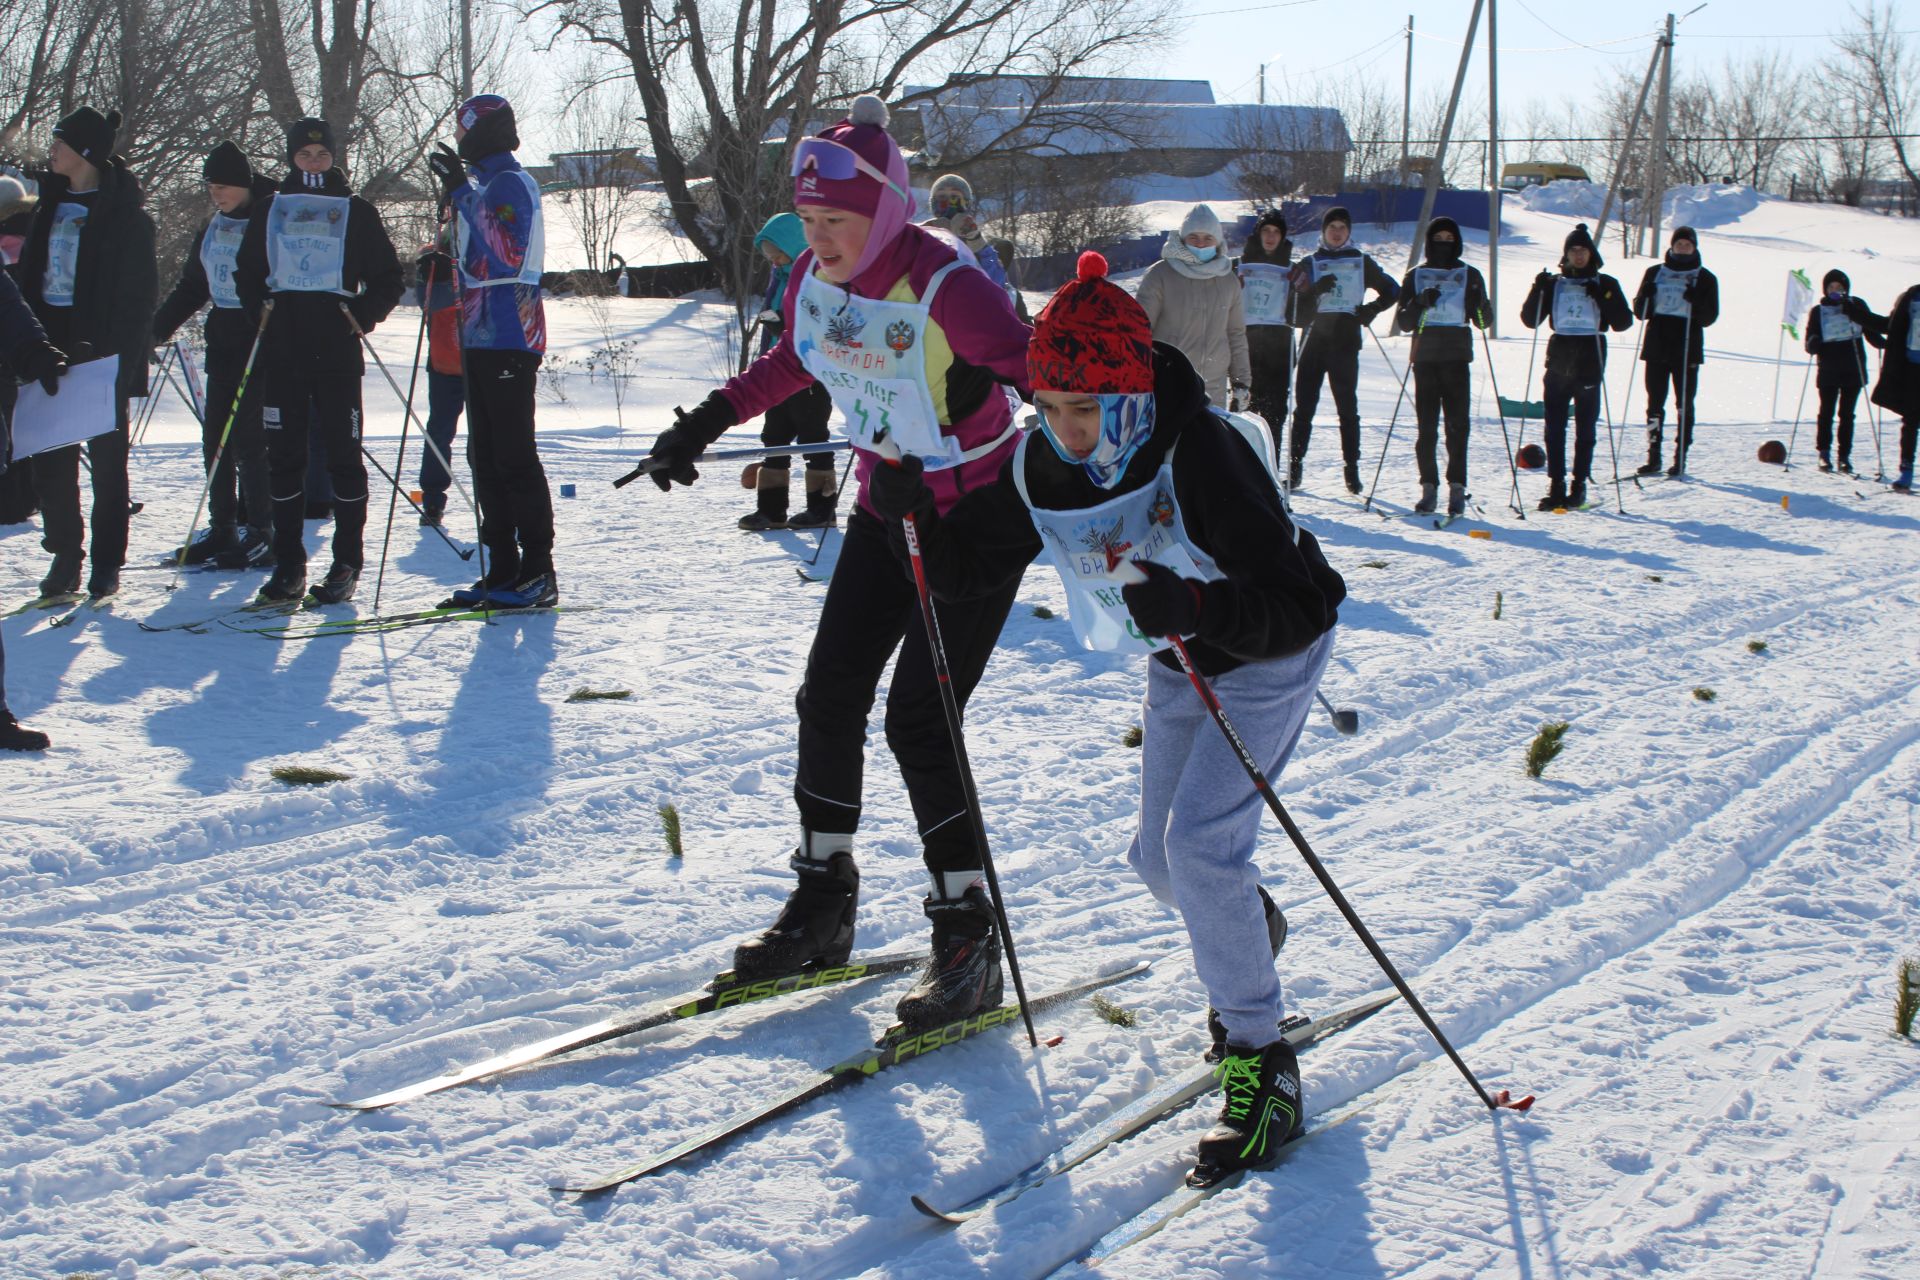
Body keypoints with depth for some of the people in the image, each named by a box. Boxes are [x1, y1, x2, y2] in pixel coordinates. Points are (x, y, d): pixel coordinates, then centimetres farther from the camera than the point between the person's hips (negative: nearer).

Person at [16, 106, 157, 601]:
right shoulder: (52, 201, 13)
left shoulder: (123, 210, -7)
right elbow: (32, 270, 17)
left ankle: (107, 560, 8)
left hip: (101, 343, -6)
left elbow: (140, 289, -10)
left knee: (106, 453, 2)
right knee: (51, 453, 4)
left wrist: (116, 348, -17)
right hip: (52, 340, 6)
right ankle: (64, 551, 13)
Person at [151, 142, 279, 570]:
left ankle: (259, 531, -3)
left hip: (261, 337, -7)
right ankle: (221, 527, 11)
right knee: (215, 433, 5)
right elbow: (192, 285, 20)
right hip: (223, 336, 7)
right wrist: (160, 326, 14)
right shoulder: (213, 227, 14)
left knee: (247, 436, -9)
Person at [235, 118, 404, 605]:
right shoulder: (270, 209, 13)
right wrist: (258, 311, 4)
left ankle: (346, 564, 2)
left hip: (336, 348, -2)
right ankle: (289, 564, 8)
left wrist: (363, 317, -6)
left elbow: (389, 279, 9)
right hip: (282, 348, 3)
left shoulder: (356, 211, 7)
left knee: (342, 452, -3)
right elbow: (246, 271, 21)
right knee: (284, 455, 2)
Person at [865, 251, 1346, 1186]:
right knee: (1160, 856, 12)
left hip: (1269, 653, -7)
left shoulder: (1200, 454, -35)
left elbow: (1294, 606, -36)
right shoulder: (1041, 467, -16)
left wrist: (1193, 606, -53)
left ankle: (1261, 1066, -7)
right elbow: (967, 570, -5)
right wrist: (917, 511, -24)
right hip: (1179, 658, 7)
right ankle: (1251, 930, 48)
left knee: (1201, 843, -20)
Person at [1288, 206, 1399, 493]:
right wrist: (1317, 289, -17)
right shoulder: (1309, 264, 11)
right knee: (1304, 405, -3)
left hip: (1345, 342, 0)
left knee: (1347, 406, 0)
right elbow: (1299, 311, 0)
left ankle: (1352, 469, 2)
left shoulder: (1361, 262, 13)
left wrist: (1371, 309, 3)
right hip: (1314, 339, 0)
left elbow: (1392, 291, 19)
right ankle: (1295, 464, 1)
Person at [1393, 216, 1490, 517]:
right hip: (1425, 357, 1)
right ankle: (1429, 487, 2)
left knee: (1457, 423, -8)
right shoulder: (1416, 277, 12)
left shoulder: (1469, 275, 11)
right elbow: (1402, 323, 7)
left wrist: (1478, 304, -13)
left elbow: (1485, 321, 8)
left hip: (1456, 358, -1)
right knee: (1426, 425, -2)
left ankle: (1457, 487, -8)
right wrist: (1420, 303, -12)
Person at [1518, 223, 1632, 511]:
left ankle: (1579, 485, 8)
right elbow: (1530, 320, 7)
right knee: (1554, 428, -2)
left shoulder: (1606, 285, 7)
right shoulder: (1553, 284, 12)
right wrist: (1538, 291, -8)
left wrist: (1602, 298, -14)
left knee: (1585, 428, 3)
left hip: (1590, 364, -2)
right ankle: (1556, 487, 2)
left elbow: (1623, 323, -1)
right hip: (1558, 362, 2)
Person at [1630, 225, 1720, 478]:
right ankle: (1653, 458, 7)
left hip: (1687, 349, -2)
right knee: (1655, 403, 3)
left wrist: (1697, 302, -19)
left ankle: (1680, 459, 3)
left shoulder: (1704, 278, 5)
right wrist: (1645, 296, -10)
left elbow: (1709, 317, 0)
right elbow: (1640, 312, 11)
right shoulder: (1655, 273, 11)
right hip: (1656, 347, 2)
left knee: (1684, 405, -1)